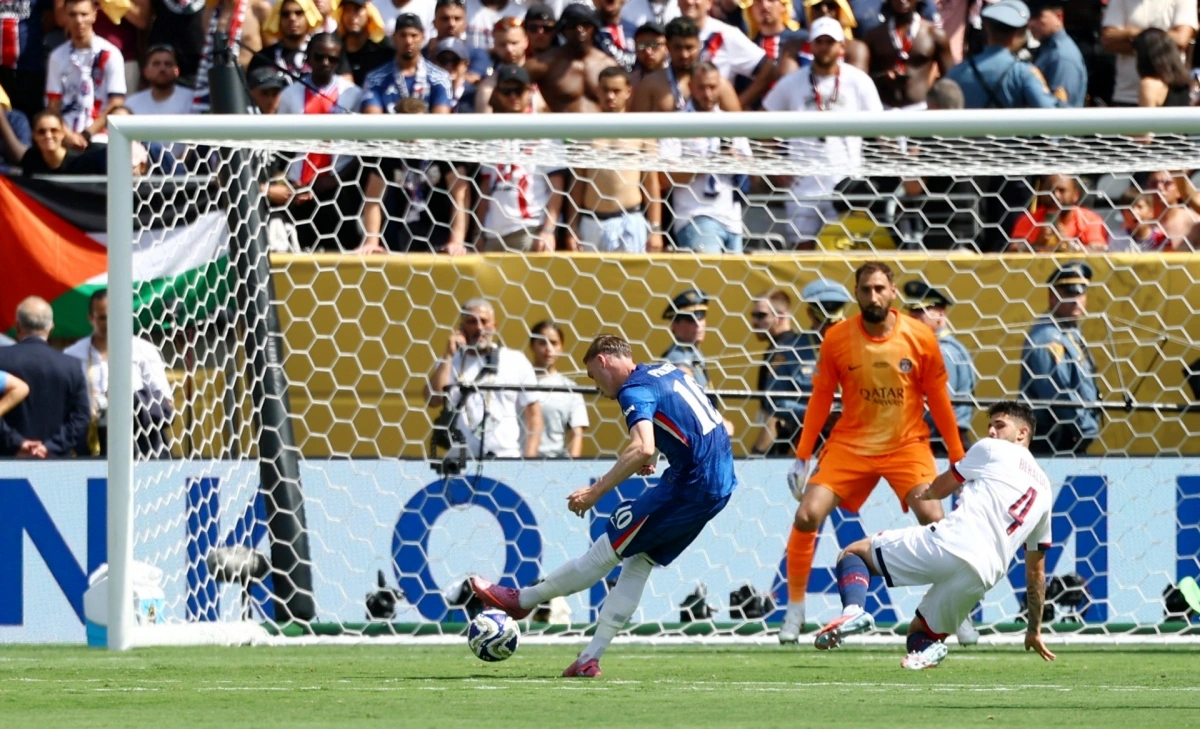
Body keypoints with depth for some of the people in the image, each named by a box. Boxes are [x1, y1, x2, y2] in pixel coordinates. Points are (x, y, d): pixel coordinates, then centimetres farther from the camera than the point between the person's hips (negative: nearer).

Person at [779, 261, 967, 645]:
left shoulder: (920, 337, -9)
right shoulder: (837, 338, -7)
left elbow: (938, 399, 1)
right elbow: (820, 400, 2)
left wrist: (958, 458, 3)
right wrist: (802, 457, 0)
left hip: (907, 445, -1)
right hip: (850, 444, 1)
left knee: (934, 521, -17)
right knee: (807, 516, -12)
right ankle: (795, 609, 5)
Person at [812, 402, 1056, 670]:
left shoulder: (993, 450, 12)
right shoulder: (1044, 489, 27)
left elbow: (939, 489, 26)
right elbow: (1036, 572, 31)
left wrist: (927, 493, 51)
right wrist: (1034, 630, 38)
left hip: (950, 545, -5)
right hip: (983, 576, 5)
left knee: (853, 553, 11)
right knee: (920, 634, 24)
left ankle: (853, 610, -22)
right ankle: (926, 648, -15)